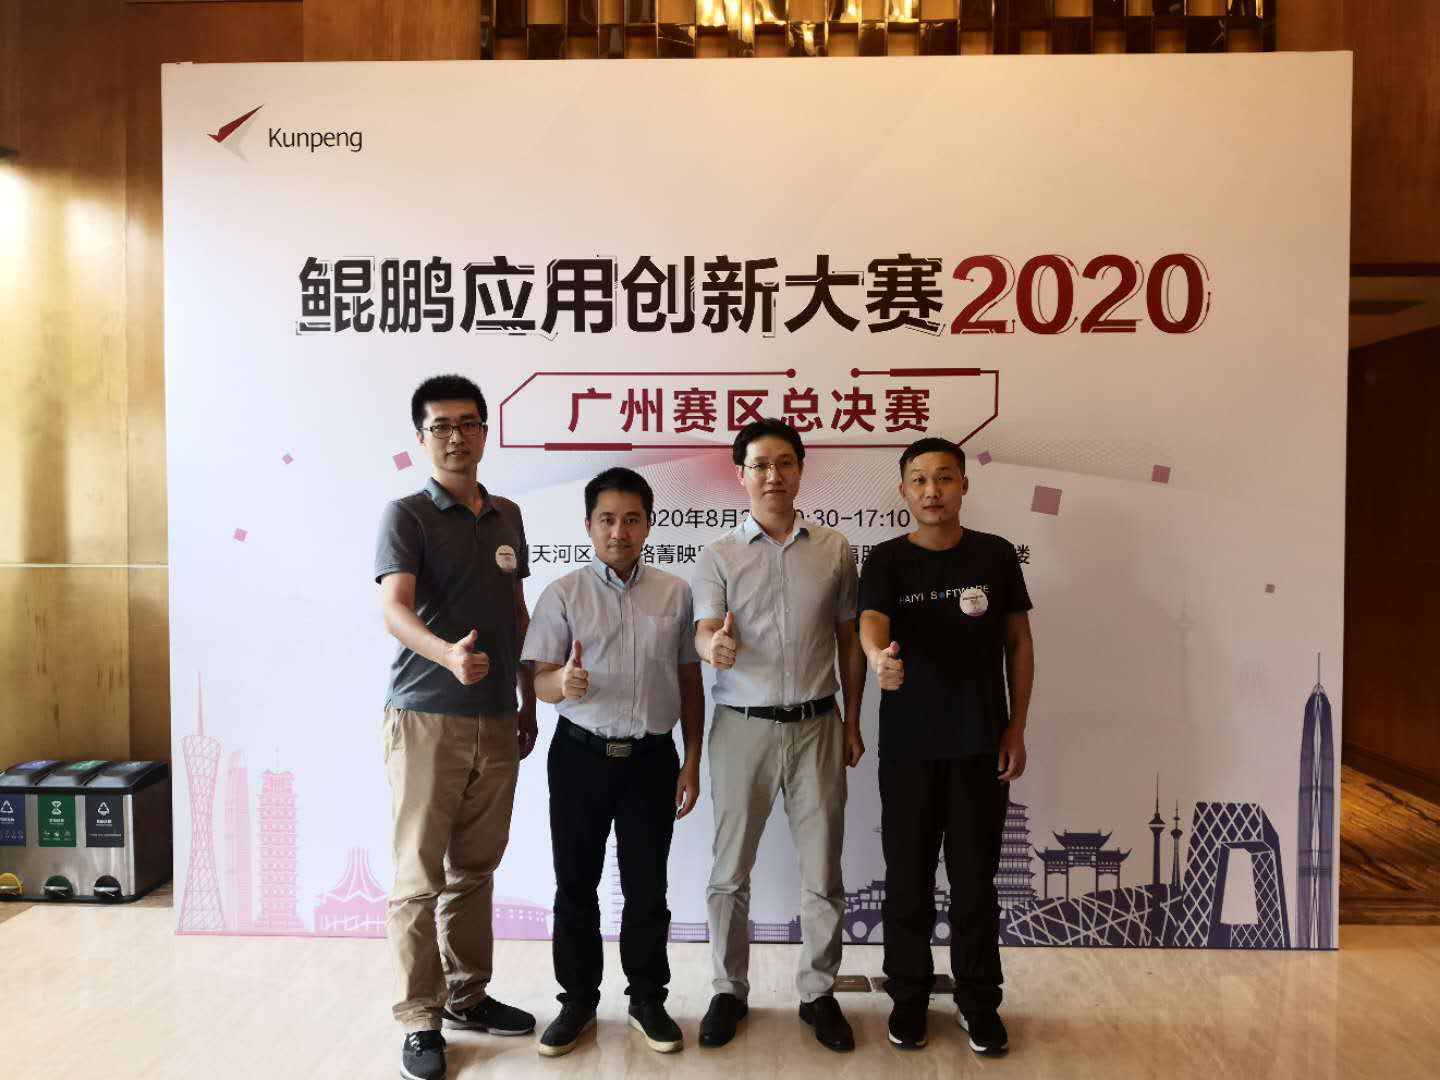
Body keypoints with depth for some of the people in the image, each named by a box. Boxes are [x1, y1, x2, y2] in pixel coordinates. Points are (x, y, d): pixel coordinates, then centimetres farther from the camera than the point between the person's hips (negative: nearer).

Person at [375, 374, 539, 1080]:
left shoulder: (507, 516, 11)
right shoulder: (406, 516, -6)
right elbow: (393, 607, -21)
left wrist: (529, 702, 16)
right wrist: (448, 653, -41)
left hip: (496, 721, 6)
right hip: (426, 719, -5)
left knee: (474, 869, 16)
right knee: (420, 876, 3)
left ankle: (467, 996, 32)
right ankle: (420, 1023, 17)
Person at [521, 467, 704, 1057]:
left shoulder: (676, 593, 3)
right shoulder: (563, 594, -3)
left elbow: (690, 681, 7)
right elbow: (539, 680, -6)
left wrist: (691, 762, 5)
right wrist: (563, 682, -30)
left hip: (651, 757, 1)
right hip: (581, 754, -1)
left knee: (646, 887, 11)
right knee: (575, 884, 10)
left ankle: (647, 999, 30)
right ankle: (578, 999, 30)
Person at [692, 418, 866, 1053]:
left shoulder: (834, 550, 4)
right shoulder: (717, 557, -1)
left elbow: (849, 640, 9)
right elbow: (706, 632, -14)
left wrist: (852, 721, 8)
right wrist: (715, 647, -39)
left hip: (816, 726, 1)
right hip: (743, 727, -1)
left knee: (823, 874, 9)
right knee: (730, 872, 10)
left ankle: (818, 993, 29)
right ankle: (729, 991, 30)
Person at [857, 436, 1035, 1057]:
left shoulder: (996, 556, 1)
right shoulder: (887, 560, -3)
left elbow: (1019, 643, 6)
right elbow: (870, 621, -21)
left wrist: (1016, 728, 0)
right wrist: (878, 658, -45)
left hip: (981, 744, 1)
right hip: (907, 746, 0)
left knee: (975, 879, 10)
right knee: (908, 879, 10)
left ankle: (978, 1000, 29)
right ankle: (908, 995, 29)